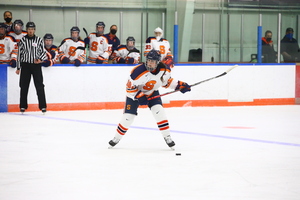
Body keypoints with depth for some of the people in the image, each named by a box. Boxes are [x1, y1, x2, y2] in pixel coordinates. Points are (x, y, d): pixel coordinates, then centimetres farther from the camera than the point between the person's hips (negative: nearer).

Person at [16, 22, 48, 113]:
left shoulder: (39, 40, 4)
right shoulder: (22, 40, 5)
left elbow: (44, 52, 8)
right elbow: (19, 54, 8)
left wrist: (40, 59, -12)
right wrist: (18, 67, 6)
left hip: (36, 65, -1)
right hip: (25, 65, 1)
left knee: (39, 86, -7)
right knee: (24, 86, 4)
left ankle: (43, 106, -7)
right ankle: (23, 106, 13)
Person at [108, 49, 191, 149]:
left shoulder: (164, 70, -18)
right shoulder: (138, 71, -33)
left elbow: (167, 81, 3)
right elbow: (130, 87, -23)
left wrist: (179, 85, -8)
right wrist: (138, 97, -31)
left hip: (152, 93, 3)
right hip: (135, 93, -3)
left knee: (159, 111, -17)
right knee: (128, 117, -6)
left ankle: (167, 137, -6)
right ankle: (116, 138, 14)